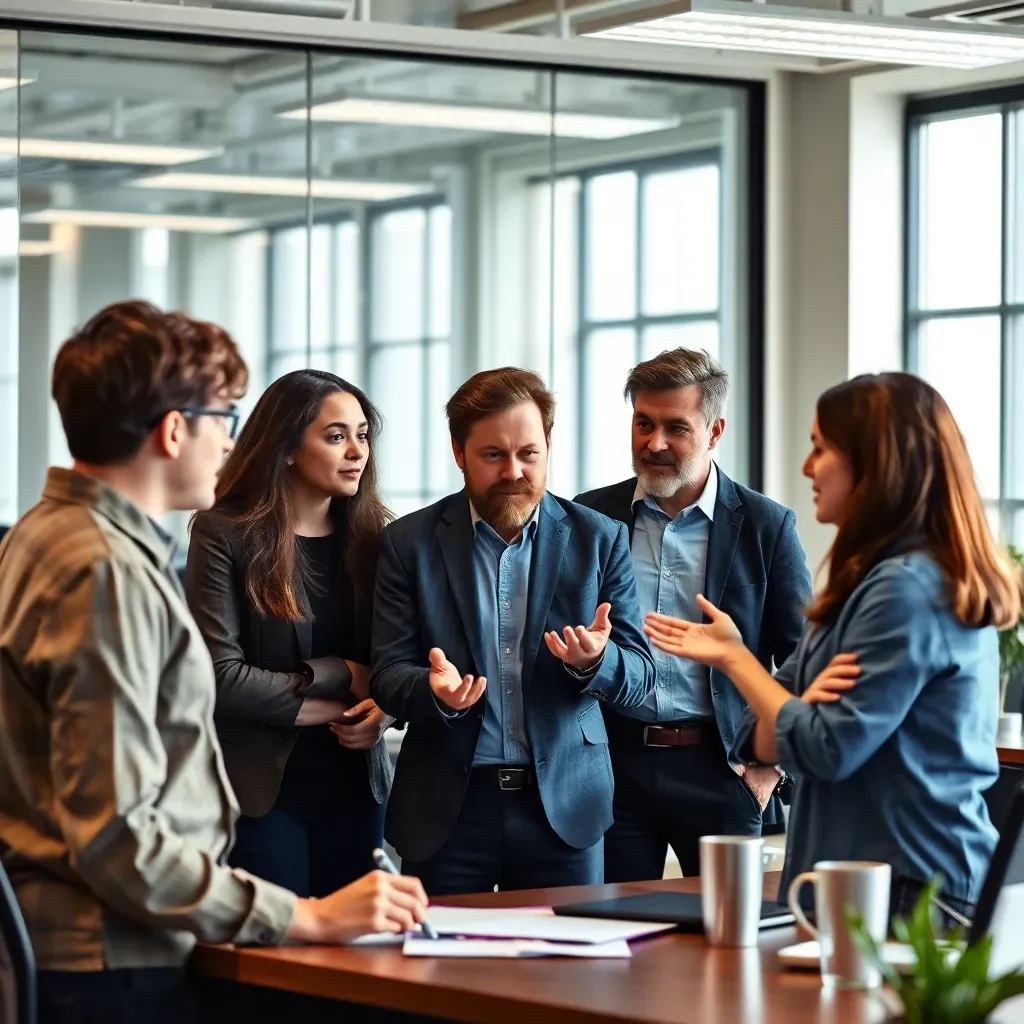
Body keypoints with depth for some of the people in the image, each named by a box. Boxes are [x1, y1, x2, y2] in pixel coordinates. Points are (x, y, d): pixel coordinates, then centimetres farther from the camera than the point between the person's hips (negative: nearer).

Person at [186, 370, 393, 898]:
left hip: (355, 787, 4)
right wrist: (339, 679, -8)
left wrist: (384, 708, -8)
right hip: (261, 790, -4)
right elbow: (222, 677, -14)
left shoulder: (371, 536, 8)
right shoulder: (225, 536, -6)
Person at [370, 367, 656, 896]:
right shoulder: (409, 544, 3)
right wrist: (436, 691, -23)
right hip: (447, 811, 0)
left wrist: (595, 661, -20)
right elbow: (387, 678, 0)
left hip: (564, 807, 1)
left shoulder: (600, 539, 5)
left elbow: (639, 676, 3)